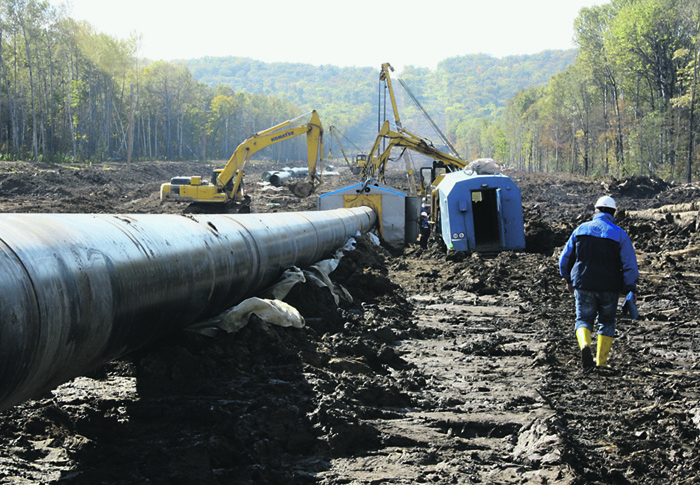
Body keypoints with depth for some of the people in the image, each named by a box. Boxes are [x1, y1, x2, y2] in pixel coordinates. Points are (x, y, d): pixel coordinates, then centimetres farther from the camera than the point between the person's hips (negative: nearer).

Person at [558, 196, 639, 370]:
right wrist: (632, 289, 0)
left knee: (584, 319, 11)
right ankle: (601, 361, 14)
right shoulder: (619, 234, -3)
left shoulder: (580, 230, 3)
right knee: (607, 322, 16)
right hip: (609, 287, -1)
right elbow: (630, 264, -6)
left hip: (583, 285, 1)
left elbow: (565, 258, 10)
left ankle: (585, 345, -19)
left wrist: (568, 279, 23)